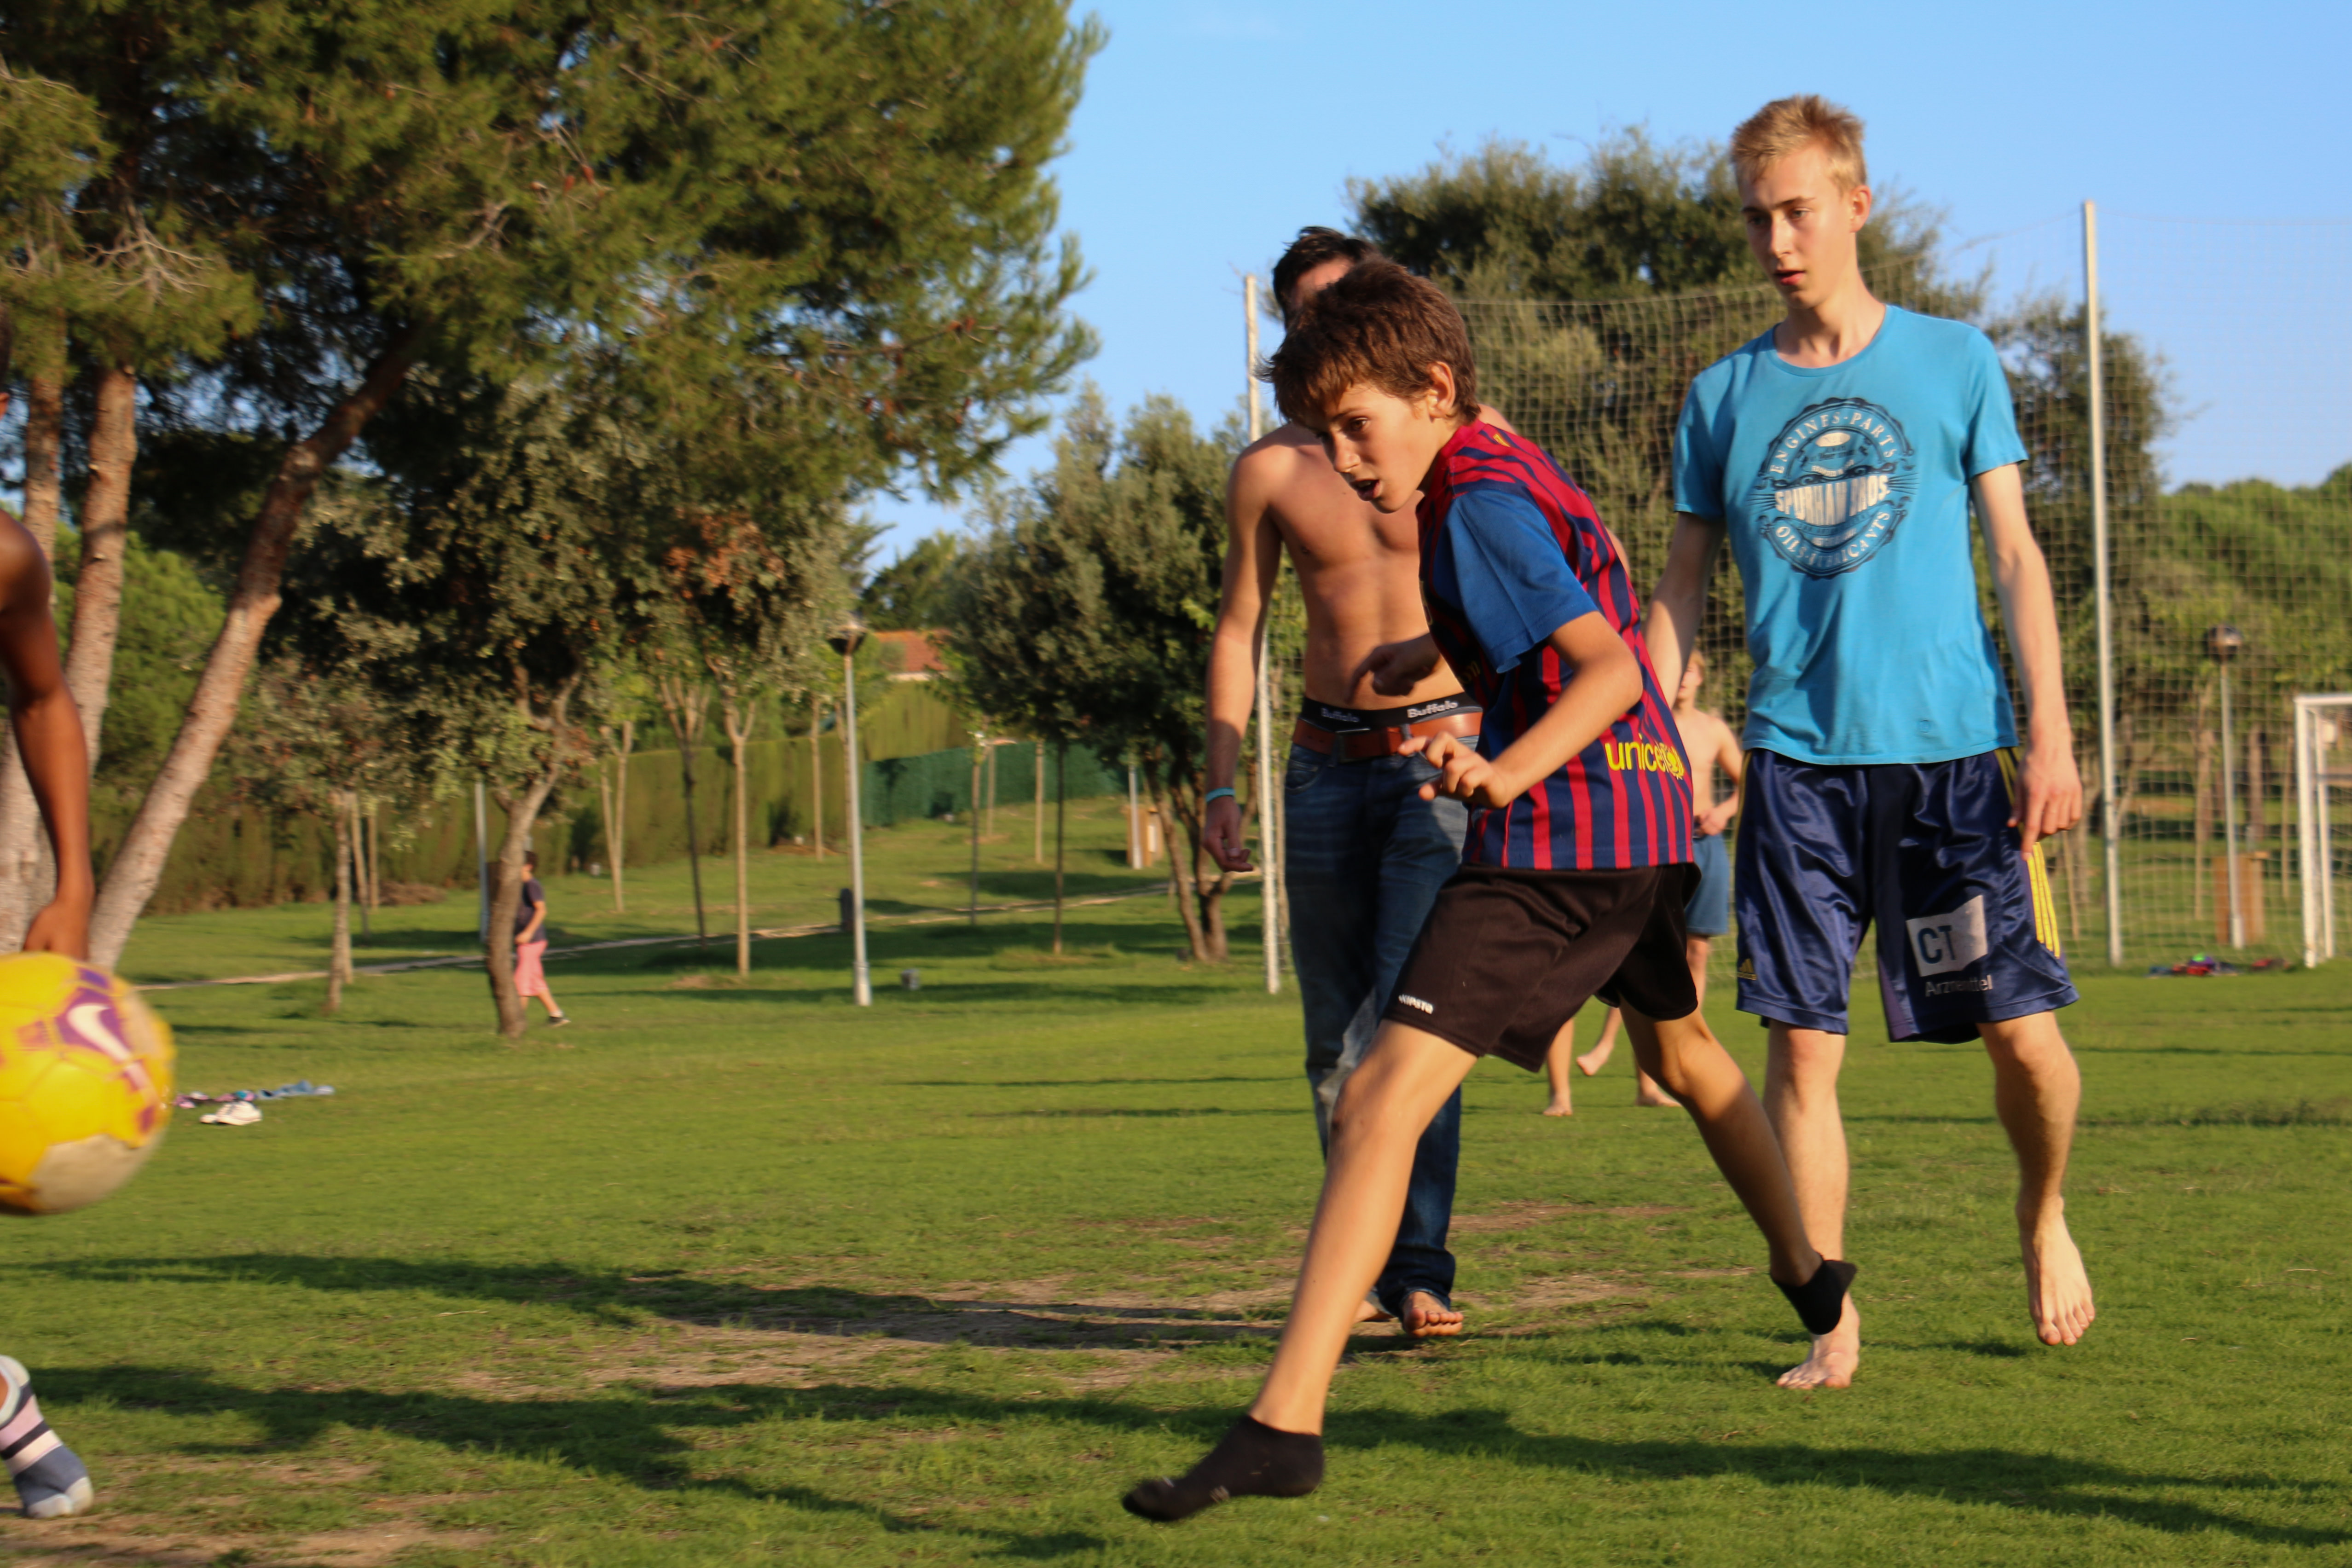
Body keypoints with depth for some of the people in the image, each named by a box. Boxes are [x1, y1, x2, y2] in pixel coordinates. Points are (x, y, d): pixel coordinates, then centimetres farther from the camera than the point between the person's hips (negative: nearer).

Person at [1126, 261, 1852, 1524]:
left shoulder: (1477, 503, -15)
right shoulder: (1510, 472, 14)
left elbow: (1613, 668, -24)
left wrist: (1510, 771, -38)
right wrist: (1425, 655, 38)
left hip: (1556, 835, -11)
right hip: (1649, 818, 11)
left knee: (1382, 1099, -18)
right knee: (1682, 1051, 35)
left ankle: (1285, 1424, -28)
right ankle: (1809, 1276, 57)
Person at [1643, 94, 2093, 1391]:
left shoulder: (1954, 362, 6)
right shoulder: (1723, 397, 10)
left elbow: (2014, 554, 6)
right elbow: (1679, 590, 15)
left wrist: (2051, 730, -2)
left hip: (1953, 747, -1)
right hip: (1796, 757, 1)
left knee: (2023, 1031, -3)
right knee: (1801, 1043, -4)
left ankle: (2043, 1218, 27)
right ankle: (1832, 1316, 6)